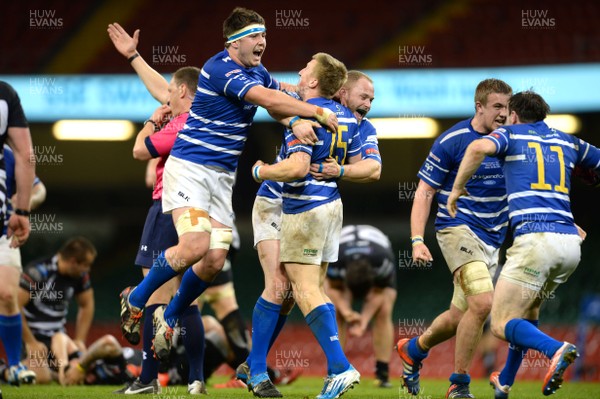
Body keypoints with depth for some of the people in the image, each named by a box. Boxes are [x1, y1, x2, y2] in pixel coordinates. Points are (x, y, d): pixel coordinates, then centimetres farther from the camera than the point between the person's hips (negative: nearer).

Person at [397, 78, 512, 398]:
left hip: (491, 239, 6)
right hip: (458, 230, -6)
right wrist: (417, 240, -16)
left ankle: (413, 349, 40)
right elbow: (424, 192, -6)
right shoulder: (451, 141, -10)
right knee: (482, 302, -24)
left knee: (459, 317, 11)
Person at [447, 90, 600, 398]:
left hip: (534, 238, -6)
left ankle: (556, 350, -29)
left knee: (501, 324, -3)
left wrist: (457, 188, -2)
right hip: (570, 244, 6)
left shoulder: (511, 134, 8)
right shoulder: (568, 142, 22)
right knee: (529, 307, 29)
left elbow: (479, 148, -14)